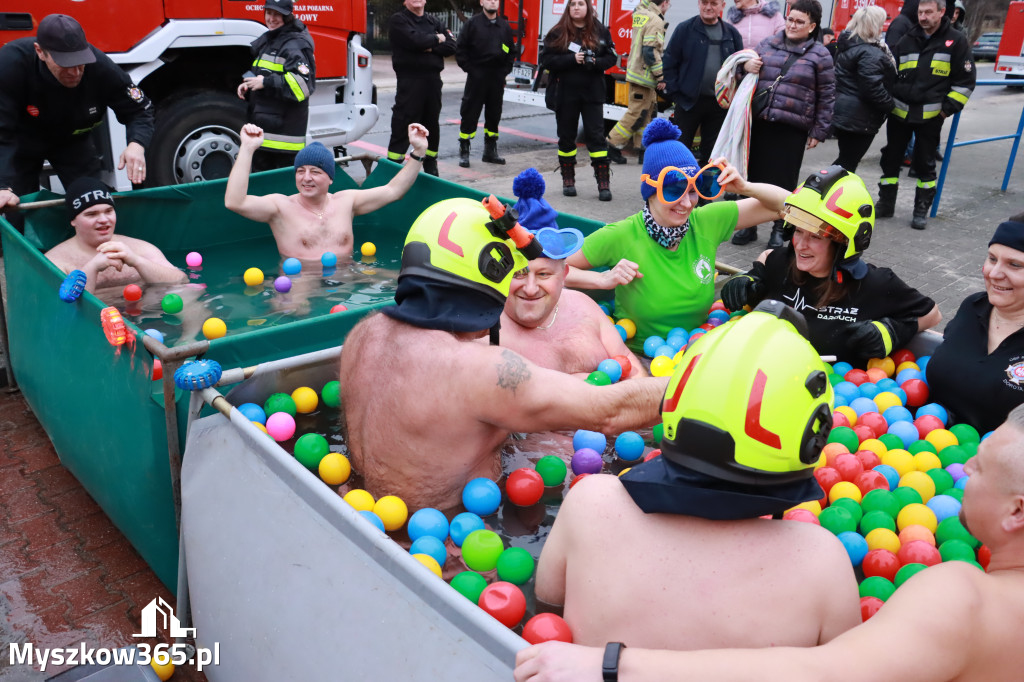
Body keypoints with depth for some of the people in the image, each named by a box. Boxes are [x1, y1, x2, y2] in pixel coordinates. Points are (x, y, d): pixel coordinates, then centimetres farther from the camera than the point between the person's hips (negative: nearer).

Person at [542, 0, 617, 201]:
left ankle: (604, 183, -2)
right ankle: (568, 180, 19)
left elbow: (611, 57, 5)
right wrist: (572, 59, -18)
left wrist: (595, 62, -15)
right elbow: (547, 60, -7)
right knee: (566, 137, 7)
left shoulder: (601, 31, 4)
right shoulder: (558, 33, 0)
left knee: (596, 136, -3)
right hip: (566, 93, 0)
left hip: (593, 93, 0)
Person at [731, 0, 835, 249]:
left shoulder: (819, 55, -1)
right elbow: (748, 63, 22)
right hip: (759, 124, 3)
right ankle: (749, 225, 23)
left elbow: (826, 96, 1)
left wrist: (819, 132, -2)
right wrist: (745, 65, -3)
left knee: (785, 180, 3)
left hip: (792, 129, -3)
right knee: (755, 175, 9)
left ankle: (779, 229, 18)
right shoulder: (767, 44, 9)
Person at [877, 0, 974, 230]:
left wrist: (948, 109, -8)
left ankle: (921, 210, 14)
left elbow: (964, 81, 0)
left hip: (930, 116, -3)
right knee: (891, 159, 8)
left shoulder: (955, 41, -1)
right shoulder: (907, 40, 7)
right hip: (899, 112, 3)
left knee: (925, 164, 4)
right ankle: (886, 204, 21)